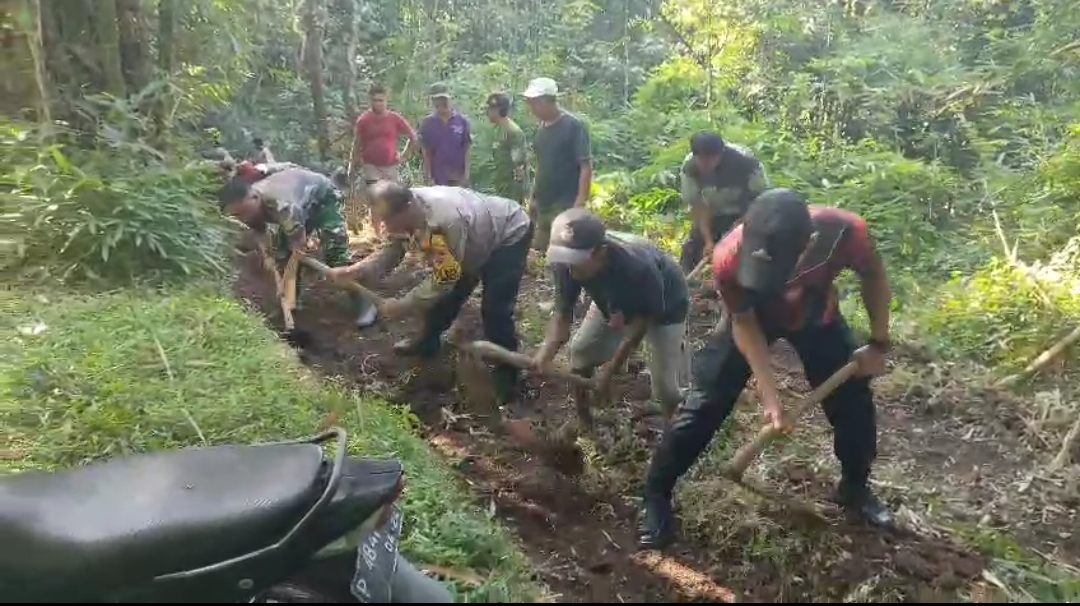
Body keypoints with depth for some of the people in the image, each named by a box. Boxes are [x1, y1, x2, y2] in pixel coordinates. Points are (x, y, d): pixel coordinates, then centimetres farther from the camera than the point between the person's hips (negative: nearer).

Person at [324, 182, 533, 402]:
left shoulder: (445, 223, -43)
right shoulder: (405, 212, -17)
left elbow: (444, 280, -34)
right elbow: (390, 253, -5)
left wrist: (402, 306, -25)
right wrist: (353, 271, -20)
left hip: (510, 234, -8)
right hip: (476, 239, 8)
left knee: (494, 310, -14)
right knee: (446, 296, 13)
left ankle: (506, 377, 3)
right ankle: (427, 342, 38)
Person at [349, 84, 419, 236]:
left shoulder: (395, 118, -1)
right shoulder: (363, 120, -2)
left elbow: (413, 137, 10)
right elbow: (356, 146, 3)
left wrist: (404, 156, 4)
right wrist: (352, 169, 3)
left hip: (390, 166, 2)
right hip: (370, 166, -2)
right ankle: (377, 233, 0)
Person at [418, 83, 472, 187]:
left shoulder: (462, 121, 0)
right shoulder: (427, 123, 1)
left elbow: (466, 150, 1)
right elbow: (426, 153, 1)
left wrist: (466, 175, -5)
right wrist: (428, 178, -5)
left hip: (458, 178, 0)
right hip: (437, 179, 0)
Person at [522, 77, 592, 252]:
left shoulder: (574, 126, -11)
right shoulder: (542, 128, 10)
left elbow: (586, 167, -14)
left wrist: (579, 204, -19)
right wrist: (532, 197, 15)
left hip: (565, 207, -7)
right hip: (543, 206, 8)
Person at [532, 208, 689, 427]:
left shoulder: (638, 266, -44)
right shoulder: (567, 263, -31)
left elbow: (643, 319, -28)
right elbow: (562, 316, -23)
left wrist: (609, 371, -27)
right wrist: (543, 356, -43)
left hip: (665, 307, -5)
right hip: (615, 302, 5)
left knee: (664, 386, -9)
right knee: (580, 351, -1)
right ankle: (581, 418, 22)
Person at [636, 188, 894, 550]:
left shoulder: (844, 232, -39)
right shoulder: (730, 258, -40)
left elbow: (873, 275, -14)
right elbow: (744, 323, -22)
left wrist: (879, 345, -8)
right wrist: (769, 394, -26)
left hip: (815, 316, 2)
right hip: (752, 317, -2)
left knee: (853, 401, 5)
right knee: (706, 404, -7)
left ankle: (854, 488, 33)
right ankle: (656, 496, 7)